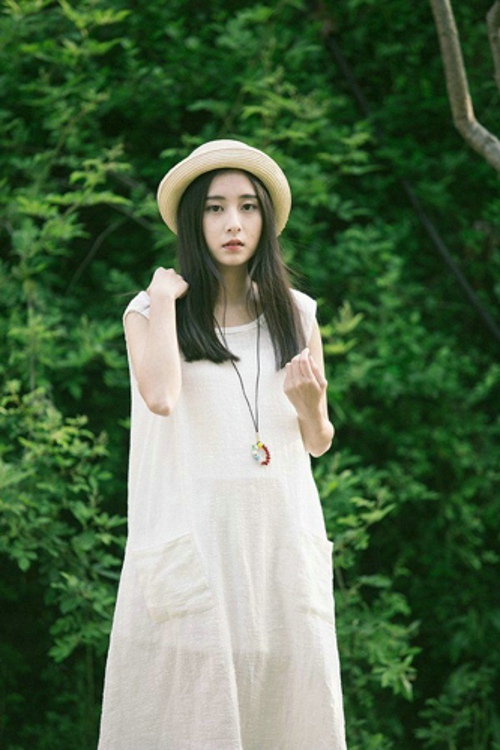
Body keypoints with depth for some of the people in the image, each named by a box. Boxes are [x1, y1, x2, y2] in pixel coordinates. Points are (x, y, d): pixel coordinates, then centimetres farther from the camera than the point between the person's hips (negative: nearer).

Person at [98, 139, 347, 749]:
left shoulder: (295, 314, 10)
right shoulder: (151, 310, 1)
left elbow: (317, 443, 15)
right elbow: (160, 397, -19)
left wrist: (309, 404, -7)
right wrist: (164, 299, -8)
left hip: (281, 533, 3)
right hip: (192, 533, -3)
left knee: (287, 698, 3)